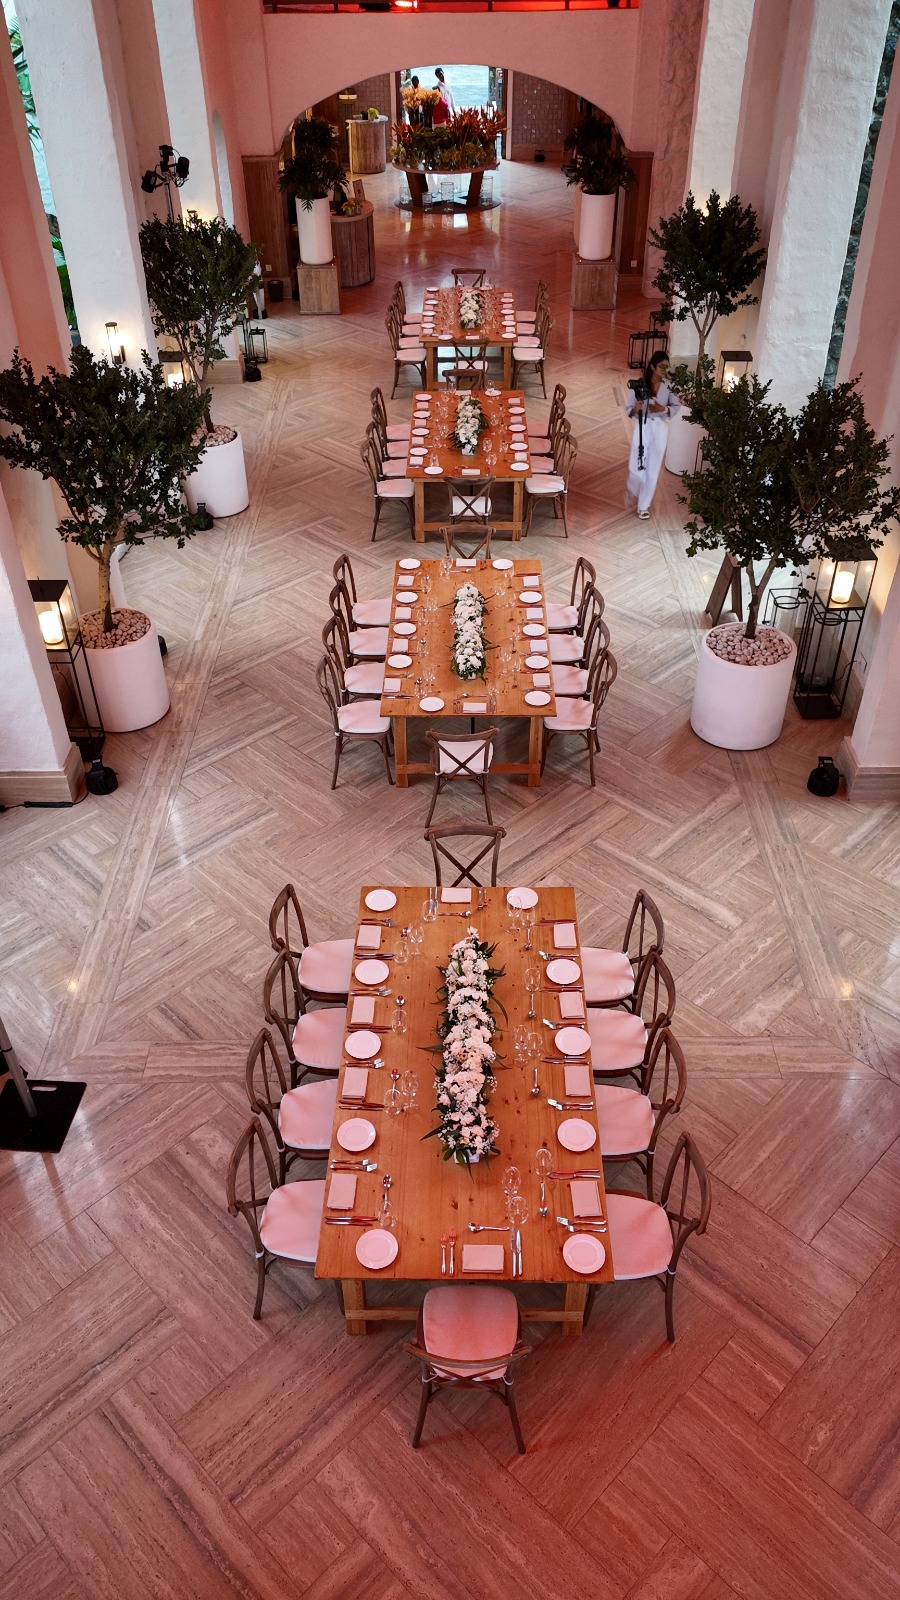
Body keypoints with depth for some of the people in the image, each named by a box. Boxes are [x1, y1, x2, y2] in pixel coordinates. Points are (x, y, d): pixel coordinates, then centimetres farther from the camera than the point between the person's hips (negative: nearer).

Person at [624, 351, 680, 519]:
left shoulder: (669, 386, -4)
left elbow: (676, 406, 6)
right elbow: (628, 409, -5)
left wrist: (663, 409, -15)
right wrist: (636, 409, -28)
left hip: (660, 429, 2)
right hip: (642, 427, -2)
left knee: (653, 469, 6)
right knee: (636, 466, -3)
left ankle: (643, 506, 20)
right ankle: (632, 492, 31)